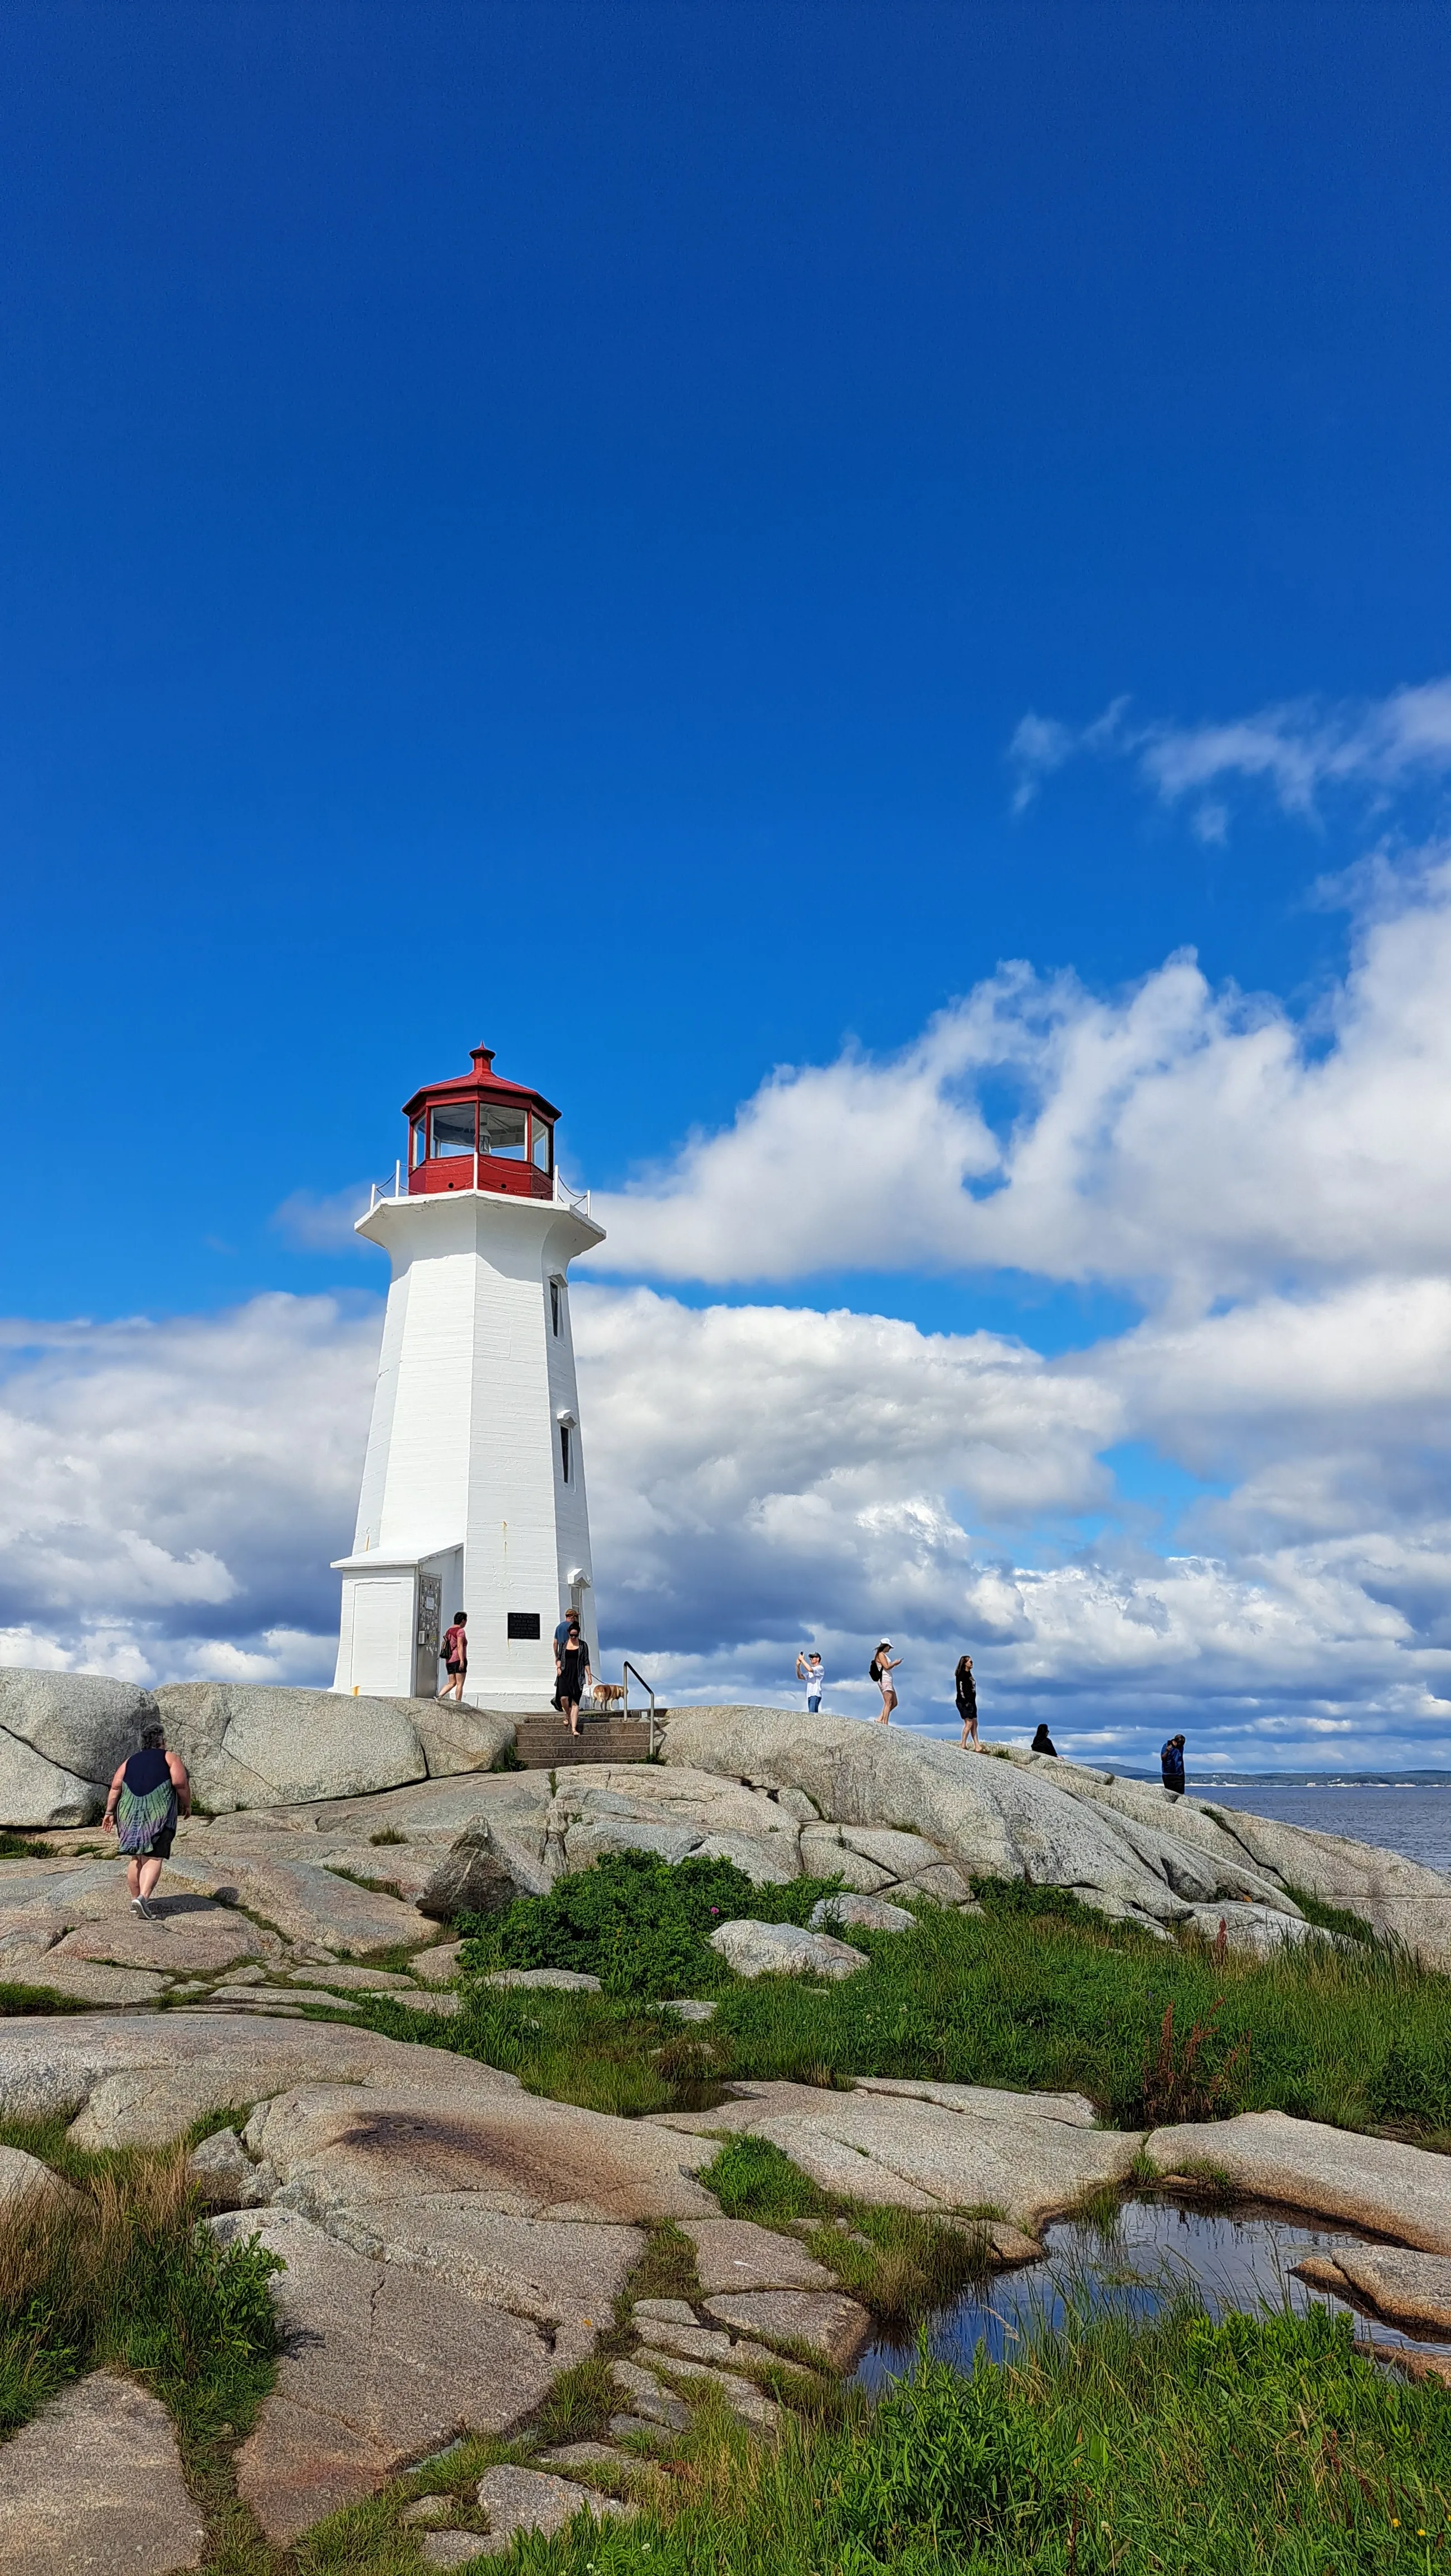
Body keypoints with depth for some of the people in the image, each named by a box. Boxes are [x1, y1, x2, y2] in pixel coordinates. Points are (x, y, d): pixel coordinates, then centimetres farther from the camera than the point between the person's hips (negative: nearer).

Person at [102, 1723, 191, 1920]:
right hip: (158, 1813, -4)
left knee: (135, 1858, 14)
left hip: (130, 1813, 4)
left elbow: (116, 1787, 8)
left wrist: (110, 1812, 10)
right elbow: (180, 1782, -5)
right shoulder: (171, 1758, 9)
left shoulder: (130, 1761, 20)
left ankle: (136, 1898, 19)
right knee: (154, 1858, -6)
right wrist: (187, 1804, 7)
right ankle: (143, 1897, -21)